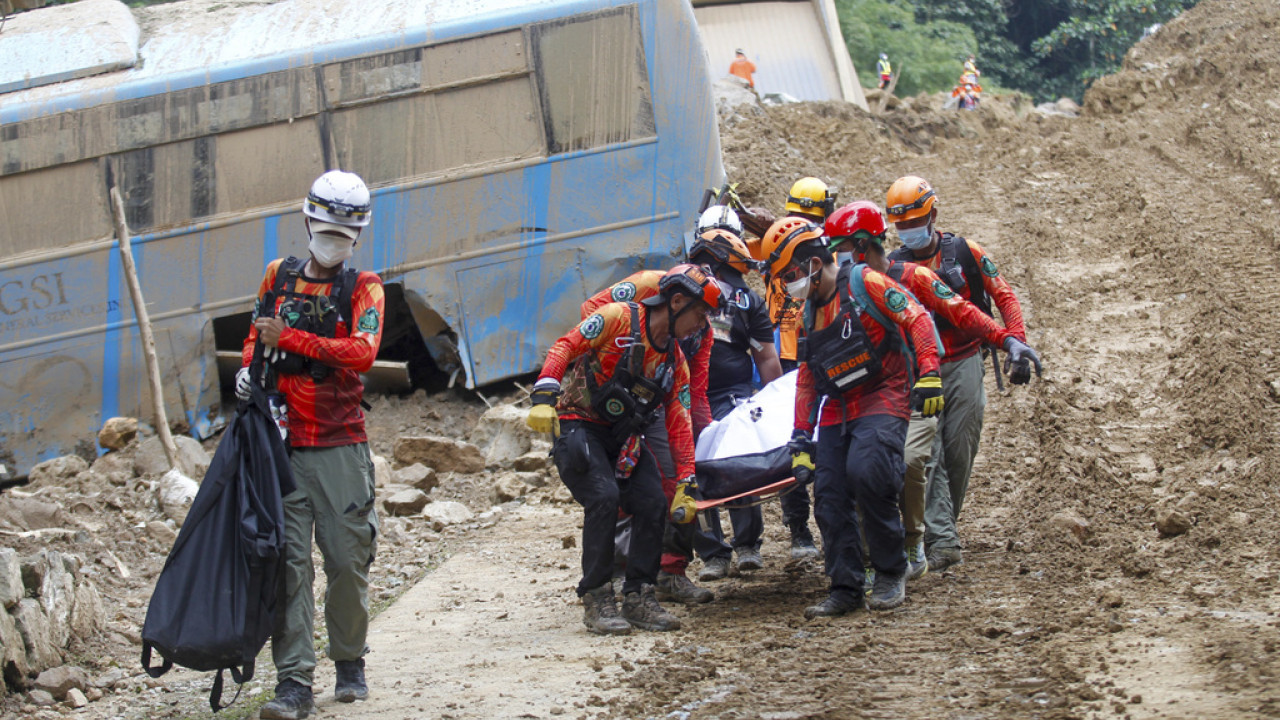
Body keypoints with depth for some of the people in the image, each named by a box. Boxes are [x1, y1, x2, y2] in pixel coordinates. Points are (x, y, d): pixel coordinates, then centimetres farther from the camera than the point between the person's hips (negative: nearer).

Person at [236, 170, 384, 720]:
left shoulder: (363, 288, 2)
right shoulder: (279, 277, 12)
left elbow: (362, 353, -15)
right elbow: (256, 337, 26)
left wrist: (290, 338, -19)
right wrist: (247, 371, 4)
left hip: (340, 446, -2)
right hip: (283, 441, 2)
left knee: (348, 559, 0)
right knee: (288, 561, -6)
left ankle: (350, 664, 19)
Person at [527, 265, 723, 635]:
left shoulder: (675, 363, 7)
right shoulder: (619, 319, -12)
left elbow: (679, 425, 7)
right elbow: (565, 347, -16)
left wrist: (686, 486, 2)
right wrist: (543, 397, -30)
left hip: (623, 438, 7)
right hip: (578, 426, -7)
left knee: (653, 505, -10)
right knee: (604, 499, -25)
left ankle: (638, 597, 2)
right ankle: (596, 600, -14)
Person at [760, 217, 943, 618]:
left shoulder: (864, 283, -6)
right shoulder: (809, 314, 17)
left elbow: (917, 320, -12)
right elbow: (806, 380, 20)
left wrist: (928, 375, -22)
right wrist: (801, 442, 14)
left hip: (883, 399, -8)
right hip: (837, 411, 8)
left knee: (865, 473, -28)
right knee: (829, 497, -2)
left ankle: (891, 574, -14)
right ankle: (845, 589, 4)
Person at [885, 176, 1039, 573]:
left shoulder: (964, 253, 2)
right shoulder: (893, 266, 5)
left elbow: (1003, 296, 3)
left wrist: (1015, 340, -12)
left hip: (964, 365, 0)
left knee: (959, 451, 2)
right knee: (927, 453, -13)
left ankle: (941, 525, 19)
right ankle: (942, 540, -19)